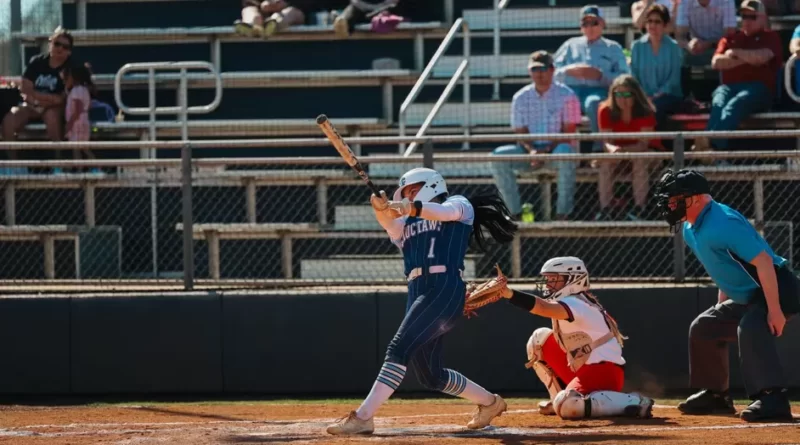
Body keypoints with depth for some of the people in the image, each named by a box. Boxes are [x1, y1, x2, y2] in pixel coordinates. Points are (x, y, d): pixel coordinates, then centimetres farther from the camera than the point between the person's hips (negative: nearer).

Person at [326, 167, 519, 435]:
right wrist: (383, 210, -19)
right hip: (417, 293, 8)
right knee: (430, 375, 12)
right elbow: (391, 224, 3)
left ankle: (363, 417, -29)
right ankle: (489, 402, 33)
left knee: (399, 349, -21)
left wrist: (411, 208, -27)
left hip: (446, 289, -8)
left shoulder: (460, 205, 12)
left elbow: (446, 211, -11)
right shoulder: (405, 225, 26)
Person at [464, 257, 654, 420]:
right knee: (540, 337, 7)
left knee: (566, 406, -32)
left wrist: (507, 292, -49)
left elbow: (542, 307, -37)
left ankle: (633, 402, -22)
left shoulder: (575, 305, -20)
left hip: (604, 372, -9)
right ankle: (561, 396, 13)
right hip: (583, 369, 9)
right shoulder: (569, 302, 13)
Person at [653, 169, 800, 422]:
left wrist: (774, 309, -33)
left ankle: (772, 399, -44)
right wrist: (721, 309, 19)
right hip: (745, 298, 11)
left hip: (775, 288, -11)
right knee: (704, 328, 21)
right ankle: (715, 395, 34)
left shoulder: (723, 223, -26)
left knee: (750, 327, -38)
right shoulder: (690, 230, 5)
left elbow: (763, 261, -30)